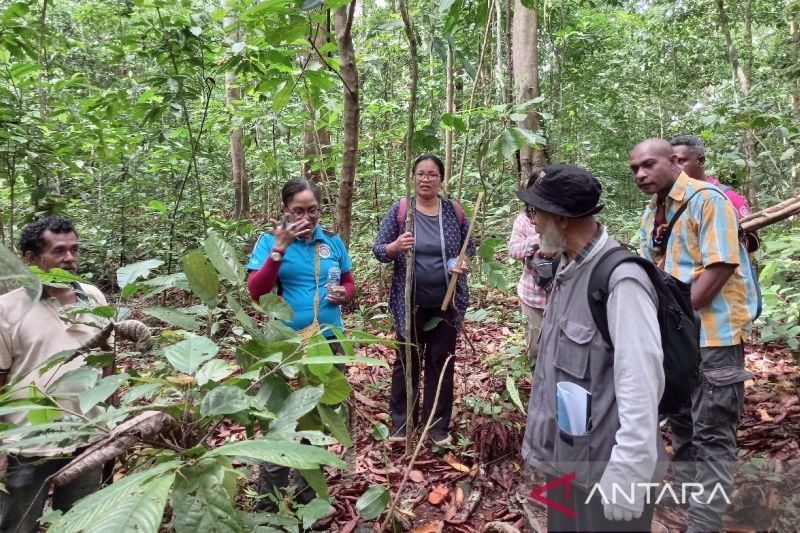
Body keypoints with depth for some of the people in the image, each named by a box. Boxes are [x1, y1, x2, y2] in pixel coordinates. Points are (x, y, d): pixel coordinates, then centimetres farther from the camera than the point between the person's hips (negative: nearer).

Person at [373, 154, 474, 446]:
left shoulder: (454, 211, 0)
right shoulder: (399, 210, -5)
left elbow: (469, 247, 11)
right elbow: (378, 249, -5)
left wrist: (464, 264, -10)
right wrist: (395, 247, -26)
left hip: (446, 303, 1)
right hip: (410, 303, -1)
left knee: (441, 363, 11)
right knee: (406, 361, 12)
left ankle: (438, 424, 25)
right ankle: (401, 422, 27)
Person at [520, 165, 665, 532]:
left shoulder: (620, 279, -23)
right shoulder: (566, 269, 4)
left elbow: (640, 383, -24)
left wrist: (628, 474, -21)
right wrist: (543, 439, 15)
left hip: (602, 466, -8)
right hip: (563, 456, 8)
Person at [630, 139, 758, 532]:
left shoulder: (706, 199, -13)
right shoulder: (651, 212, 11)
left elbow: (721, 266, -20)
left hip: (712, 333, -8)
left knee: (711, 434, -1)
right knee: (681, 424, 20)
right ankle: (684, 501, 36)